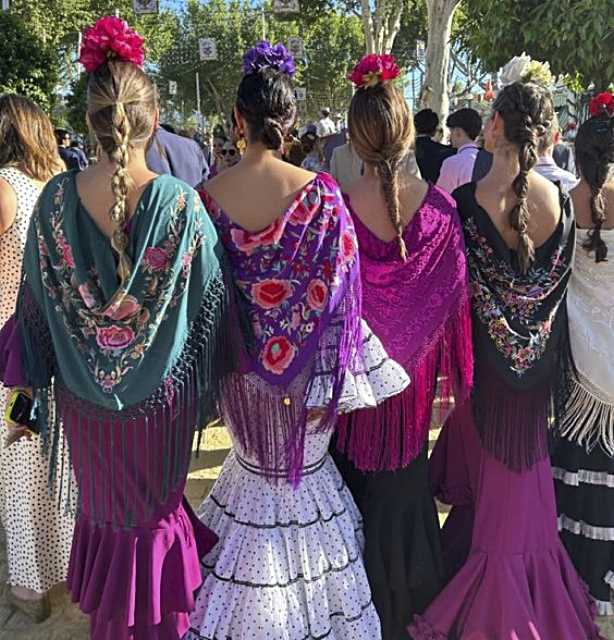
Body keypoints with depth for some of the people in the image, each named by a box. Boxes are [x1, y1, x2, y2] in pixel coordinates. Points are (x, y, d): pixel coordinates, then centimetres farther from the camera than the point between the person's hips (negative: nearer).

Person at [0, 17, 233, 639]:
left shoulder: (56, 199, -13)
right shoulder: (182, 203, -19)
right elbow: (210, 300, -11)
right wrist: (209, 378, 4)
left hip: (84, 396, 2)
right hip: (162, 394, -2)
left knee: (104, 507, 23)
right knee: (157, 504, 21)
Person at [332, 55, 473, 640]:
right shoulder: (439, 206, -14)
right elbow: (453, 293, -7)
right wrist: (449, 371, 5)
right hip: (413, 369, 2)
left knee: (356, 475, 19)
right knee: (405, 477, 23)